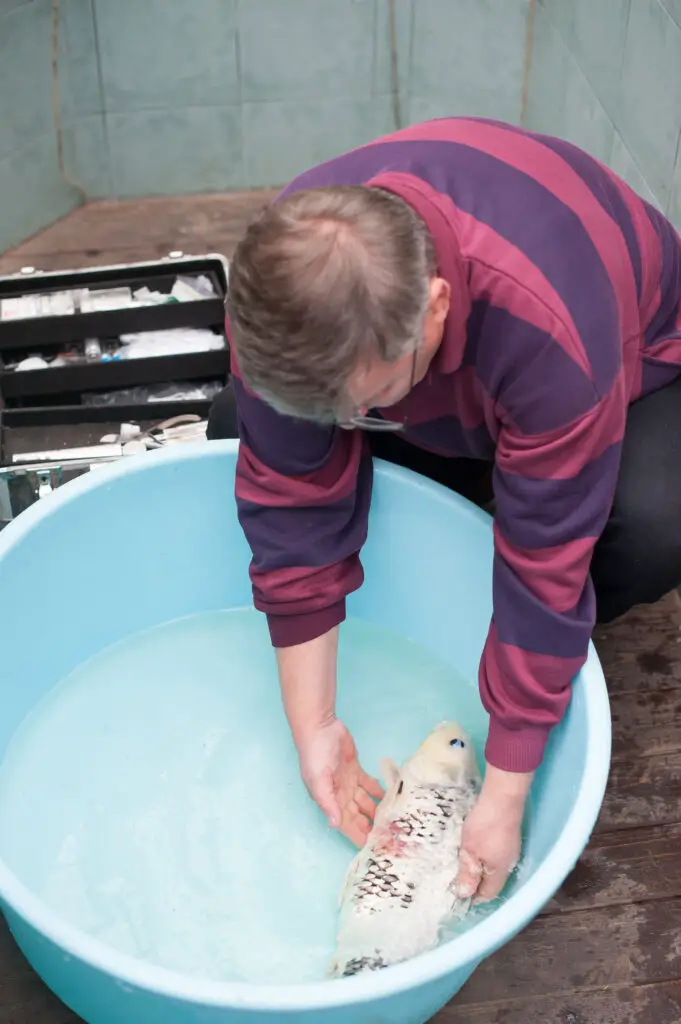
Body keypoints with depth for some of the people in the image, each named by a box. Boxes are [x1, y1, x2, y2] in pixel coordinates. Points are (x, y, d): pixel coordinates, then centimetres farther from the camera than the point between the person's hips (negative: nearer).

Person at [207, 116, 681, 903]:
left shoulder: (551, 324, -46)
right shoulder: (282, 278, -31)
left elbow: (547, 562, -39)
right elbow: (292, 510, -24)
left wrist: (503, 796, -31)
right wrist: (314, 726, -22)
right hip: (445, 412, 4)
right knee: (239, 429, -17)